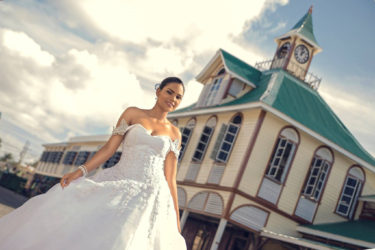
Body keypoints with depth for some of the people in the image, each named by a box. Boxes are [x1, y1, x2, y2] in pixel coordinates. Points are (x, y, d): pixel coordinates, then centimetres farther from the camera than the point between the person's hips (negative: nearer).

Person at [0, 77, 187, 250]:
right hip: (117, 187, 1)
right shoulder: (133, 113, 9)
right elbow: (109, 148, 3)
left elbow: (170, 178, 7)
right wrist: (81, 171, -12)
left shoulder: (175, 134, 11)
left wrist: (176, 224, 1)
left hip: (151, 198, 0)